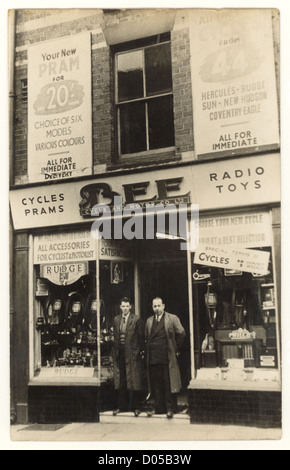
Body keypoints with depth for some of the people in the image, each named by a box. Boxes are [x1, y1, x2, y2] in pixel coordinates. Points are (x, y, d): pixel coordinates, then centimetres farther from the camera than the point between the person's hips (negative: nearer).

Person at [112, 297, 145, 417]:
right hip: (120, 353, 5)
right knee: (120, 381, 10)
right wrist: (115, 351, 8)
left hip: (132, 353, -5)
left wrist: (141, 352, -7)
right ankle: (122, 406, 21)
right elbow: (115, 336, 13)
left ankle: (136, 407, 11)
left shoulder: (136, 320, -4)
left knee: (134, 380, 1)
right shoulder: (116, 319, 11)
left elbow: (141, 337, -4)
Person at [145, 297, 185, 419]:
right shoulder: (149, 321, 12)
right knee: (156, 385, 8)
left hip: (167, 358, -4)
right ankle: (158, 407, 19)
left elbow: (181, 334, 1)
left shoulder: (172, 318, -1)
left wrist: (176, 349, 2)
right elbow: (146, 338, 21)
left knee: (168, 384, -1)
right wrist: (148, 352, 13)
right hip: (153, 358, 4)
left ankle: (169, 409, 8)